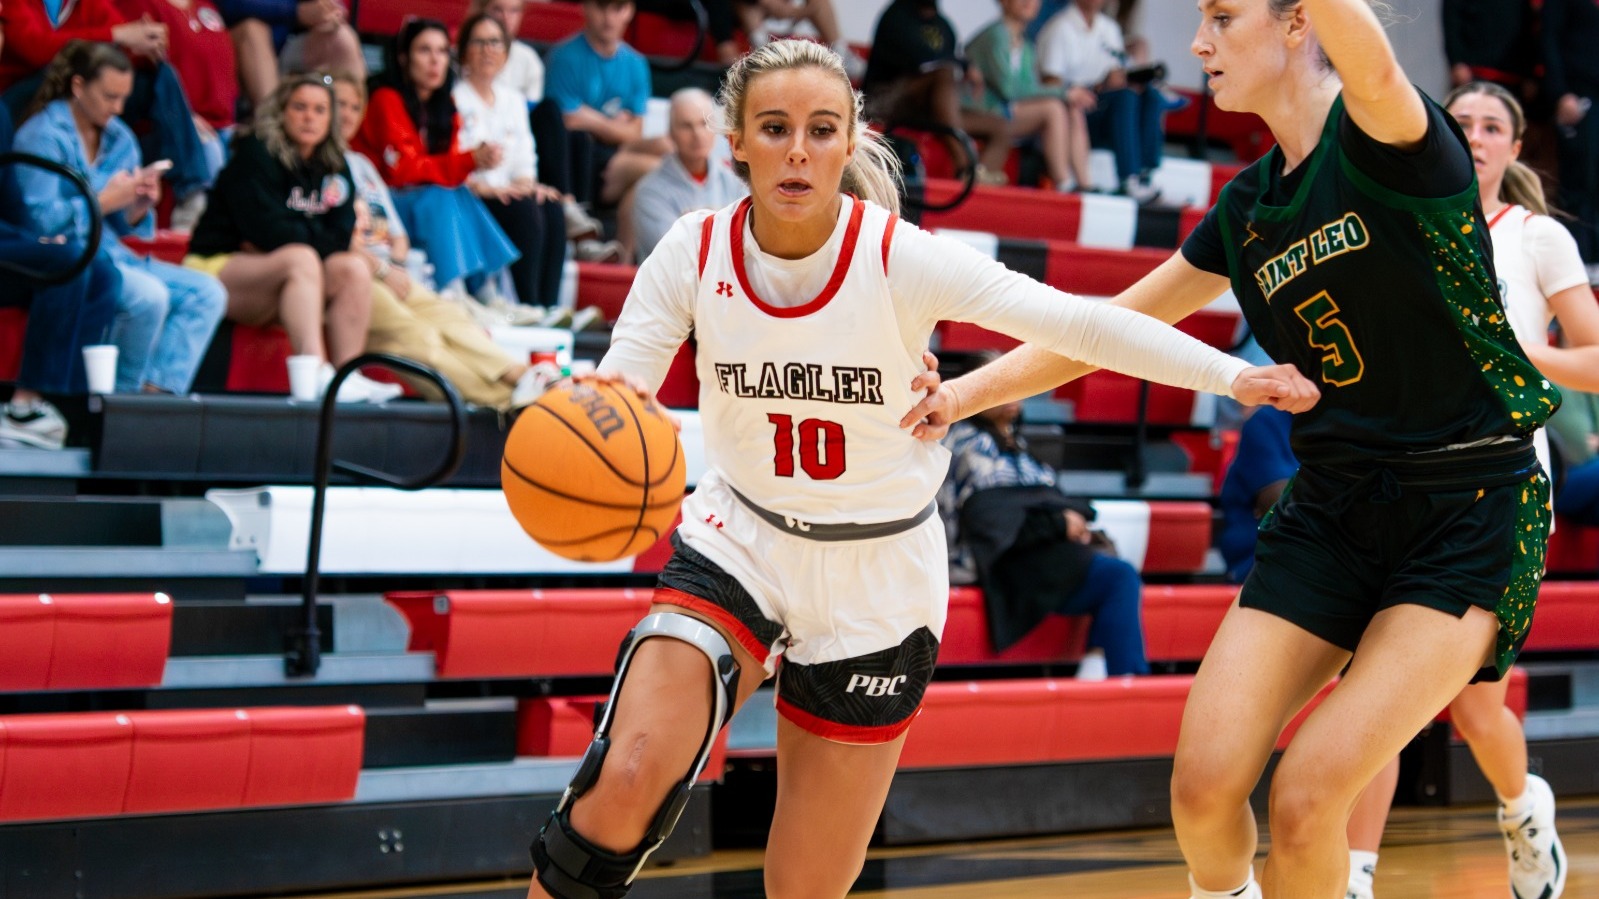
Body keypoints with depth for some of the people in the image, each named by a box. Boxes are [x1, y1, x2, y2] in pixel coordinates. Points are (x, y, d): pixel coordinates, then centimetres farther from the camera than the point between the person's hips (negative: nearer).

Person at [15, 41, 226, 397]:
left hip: (110, 253, 8)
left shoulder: (121, 138, 14)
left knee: (208, 293, -7)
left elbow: (124, 226, 15)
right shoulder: (42, 135, -7)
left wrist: (140, 208, -7)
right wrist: (106, 201, -17)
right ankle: (122, 394, -12)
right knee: (150, 295, -32)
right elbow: (41, 219, -17)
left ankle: (157, 389, -17)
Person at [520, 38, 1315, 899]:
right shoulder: (696, 250, -13)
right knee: (628, 778, -25)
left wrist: (1232, 375, -22)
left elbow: (1076, 321, -19)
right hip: (736, 546, 1)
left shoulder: (902, 257, -18)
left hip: (875, 582, -1)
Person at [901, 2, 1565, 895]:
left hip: (1471, 517, -6)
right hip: (1330, 510, 6)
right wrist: (969, 391, 11)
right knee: (1204, 787, -5)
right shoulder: (1249, 207, 10)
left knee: (1308, 796, -16)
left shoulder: (1385, 137, -11)